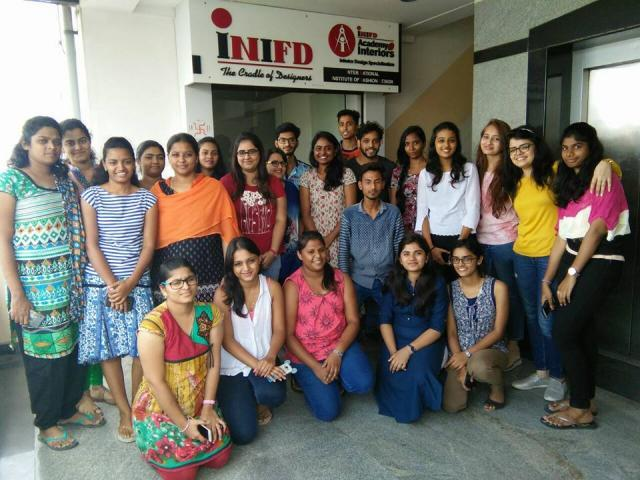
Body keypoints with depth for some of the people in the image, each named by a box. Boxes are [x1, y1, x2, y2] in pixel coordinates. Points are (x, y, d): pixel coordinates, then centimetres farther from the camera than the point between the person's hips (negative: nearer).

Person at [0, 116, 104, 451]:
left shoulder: (65, 179, 9)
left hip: (69, 278, 5)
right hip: (34, 281, -5)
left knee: (73, 345, 10)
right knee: (43, 351, 6)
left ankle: (69, 408, 32)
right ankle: (47, 422, 24)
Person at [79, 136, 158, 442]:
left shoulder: (146, 198, 4)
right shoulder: (92, 196, 2)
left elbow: (148, 245, 0)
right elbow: (91, 245, -2)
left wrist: (129, 284, -10)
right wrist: (112, 284, -10)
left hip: (137, 283, 1)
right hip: (101, 283, 0)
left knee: (142, 348, 0)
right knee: (108, 349, 3)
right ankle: (125, 413, 16)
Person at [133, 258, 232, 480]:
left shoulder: (210, 313, -10)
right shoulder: (153, 325, -26)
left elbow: (213, 363, -5)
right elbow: (156, 381, -22)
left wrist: (208, 407, -8)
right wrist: (184, 424, -16)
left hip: (199, 402, 5)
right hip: (161, 408, -4)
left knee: (219, 458, 5)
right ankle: (154, 446, 23)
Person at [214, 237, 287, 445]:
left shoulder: (272, 287, -4)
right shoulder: (223, 293, -11)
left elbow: (279, 330, -5)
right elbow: (227, 340, -10)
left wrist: (269, 358, -24)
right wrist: (255, 364, -20)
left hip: (265, 361, 2)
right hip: (232, 366, -1)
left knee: (273, 395, -32)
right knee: (243, 435, -11)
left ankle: (258, 401, 8)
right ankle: (240, 400, 24)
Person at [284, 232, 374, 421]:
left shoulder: (341, 279, 0)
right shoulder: (292, 285, -10)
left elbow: (353, 321, -2)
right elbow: (288, 334, -12)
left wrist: (337, 353, -17)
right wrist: (315, 366, -18)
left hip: (340, 344, 3)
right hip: (306, 353, -3)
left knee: (364, 383, -24)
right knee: (328, 411, -15)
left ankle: (336, 376, 10)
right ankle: (309, 379, 16)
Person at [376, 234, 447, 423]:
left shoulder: (437, 283, -7)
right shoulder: (393, 281, 0)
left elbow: (436, 328, -9)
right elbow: (385, 320, -2)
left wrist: (408, 350, -19)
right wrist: (393, 351, -17)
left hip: (425, 342, -2)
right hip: (395, 339, 2)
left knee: (417, 377, -28)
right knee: (391, 377, -25)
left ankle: (412, 407, 5)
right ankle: (397, 404, 9)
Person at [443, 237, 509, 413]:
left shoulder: (497, 287, -9)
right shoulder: (450, 289, -1)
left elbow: (498, 332, -10)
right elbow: (451, 333, -1)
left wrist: (468, 354, -18)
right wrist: (461, 366, -12)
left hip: (492, 350, -3)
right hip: (460, 354, 3)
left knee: (478, 365, -39)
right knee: (451, 406, -14)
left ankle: (497, 385, -2)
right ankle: (470, 374, 18)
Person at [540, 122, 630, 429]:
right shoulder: (567, 183, 16)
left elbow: (596, 229, -14)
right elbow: (562, 236, 12)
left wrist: (572, 274, -14)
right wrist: (547, 280, 7)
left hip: (599, 263, -7)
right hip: (573, 258, 7)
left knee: (563, 332, -9)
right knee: (582, 330, 10)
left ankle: (581, 409, 4)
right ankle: (586, 398, 22)